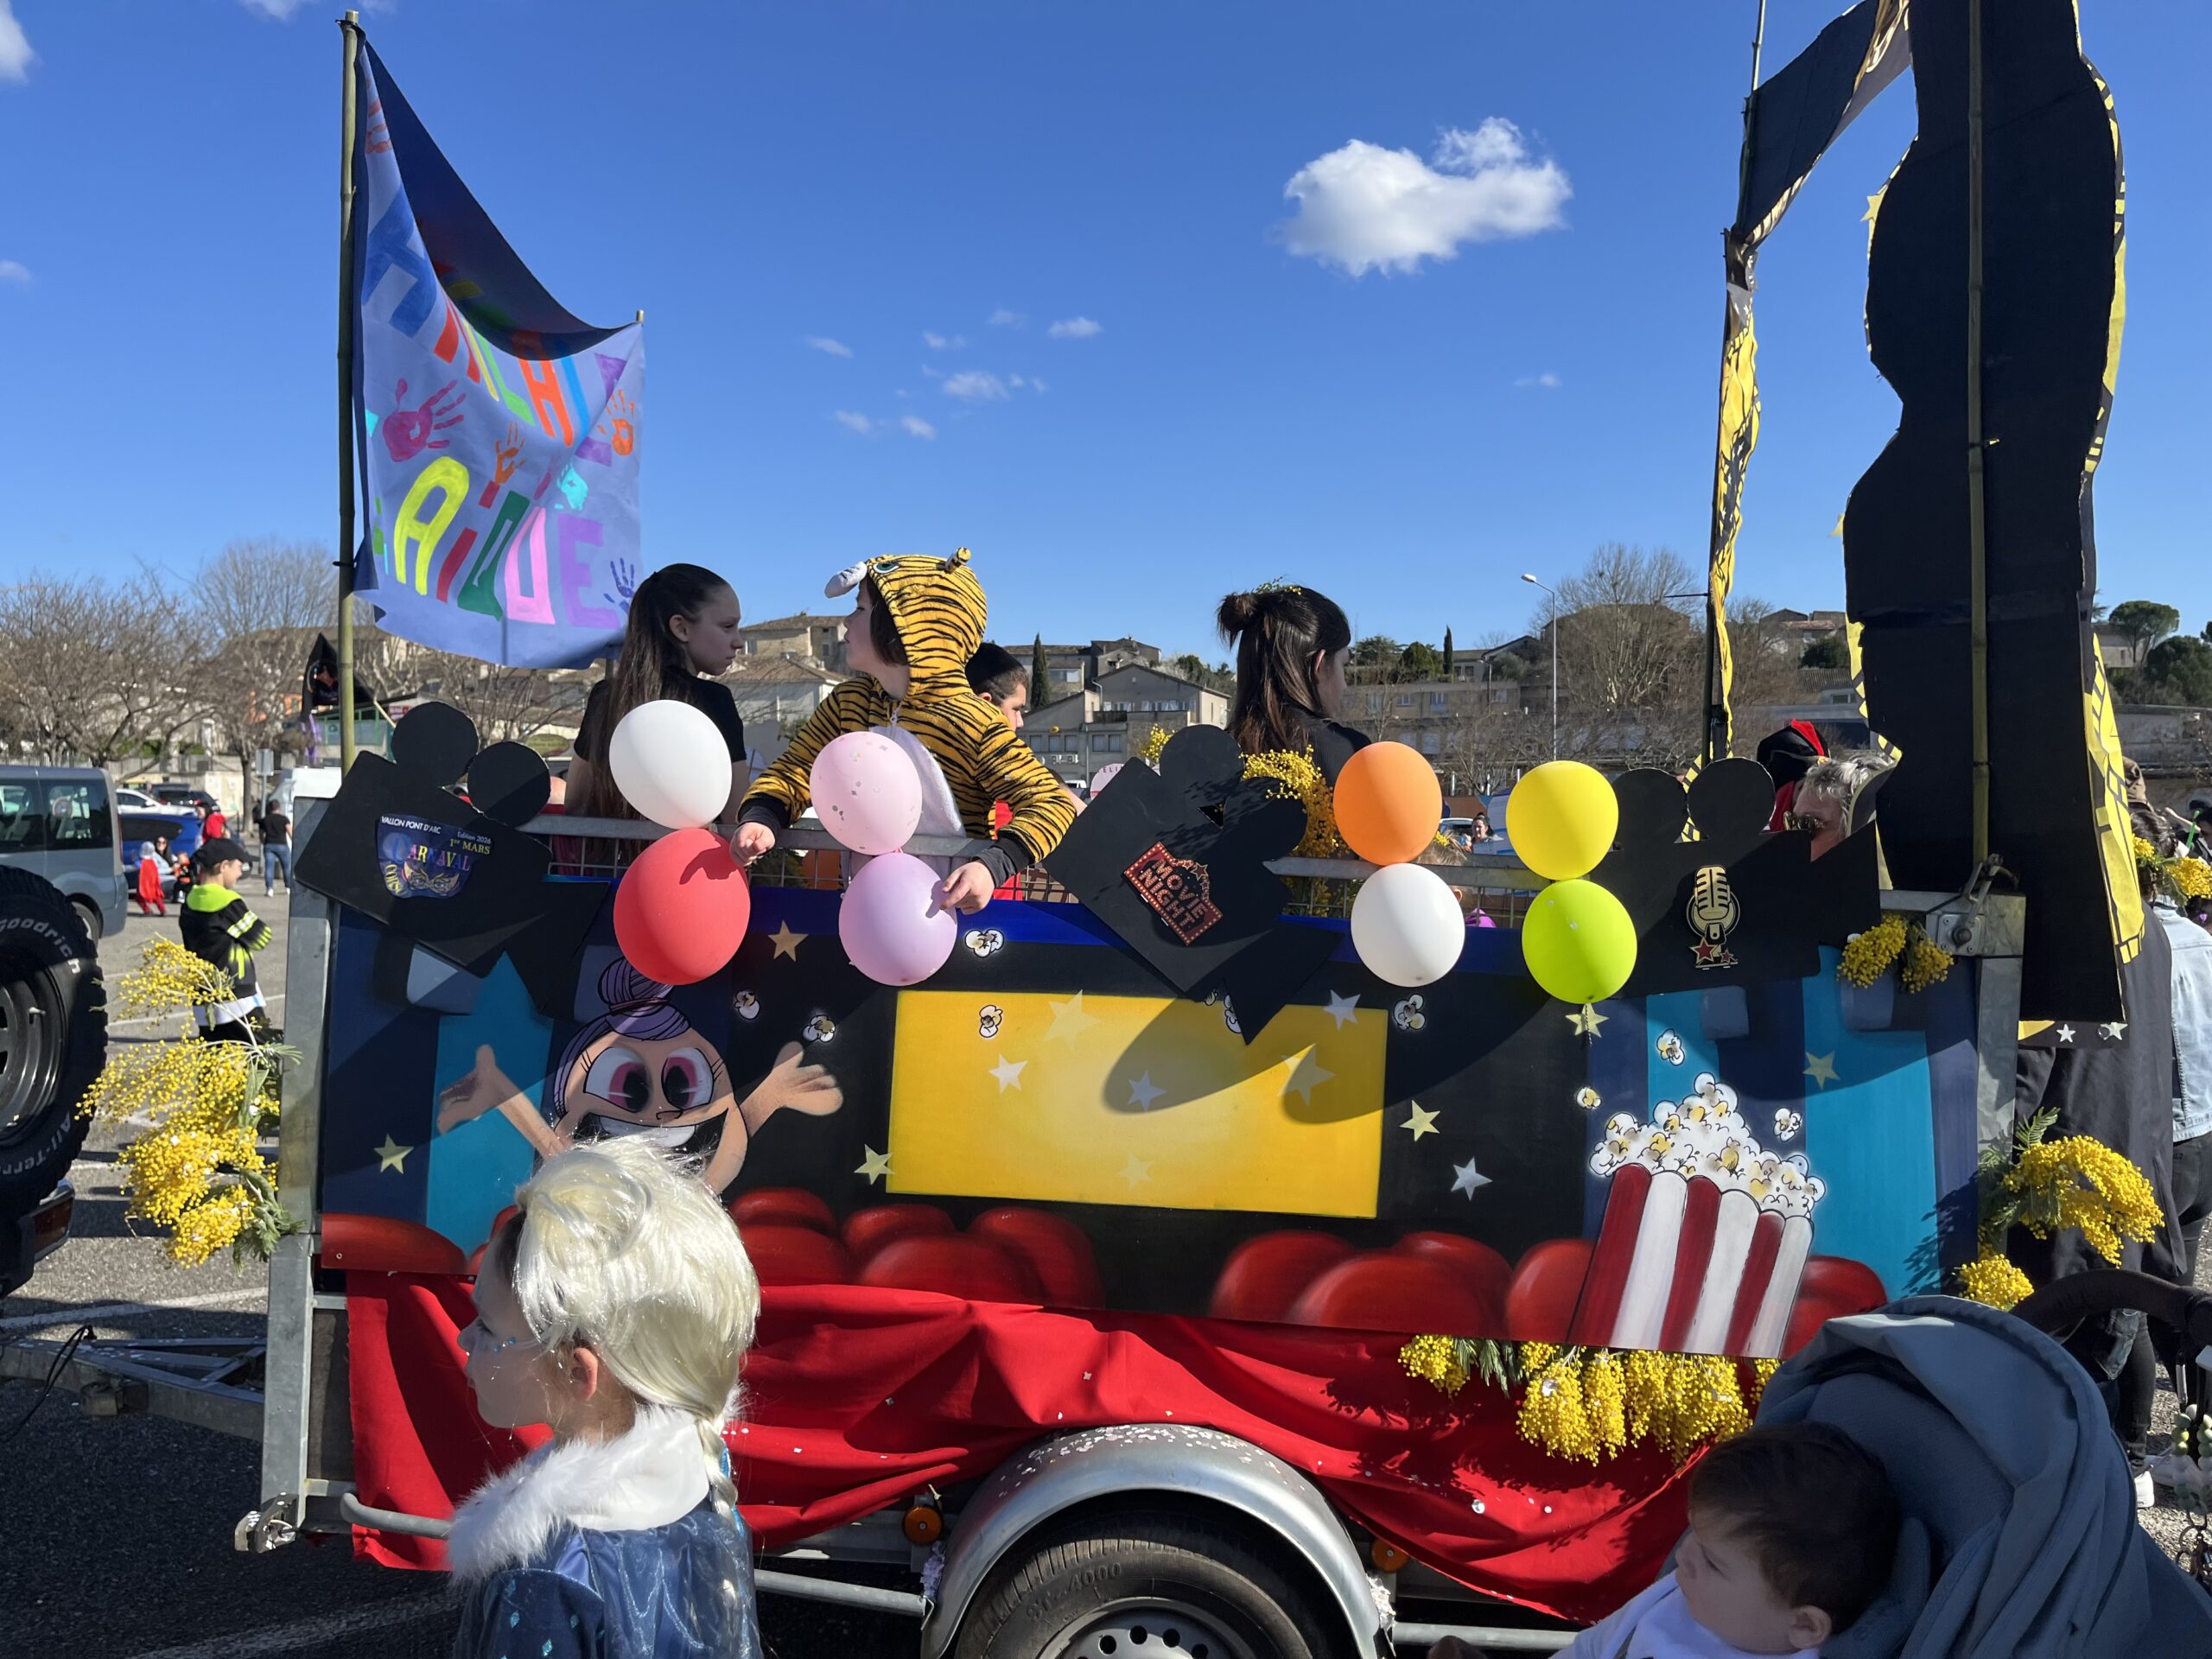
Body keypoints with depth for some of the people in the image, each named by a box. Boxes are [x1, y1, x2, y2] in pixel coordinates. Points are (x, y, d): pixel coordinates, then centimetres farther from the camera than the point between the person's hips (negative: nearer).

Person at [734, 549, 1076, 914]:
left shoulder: (975, 726, -17)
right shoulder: (849, 702, 4)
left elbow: (1053, 803, -17)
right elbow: (793, 771, 7)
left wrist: (992, 867, -34)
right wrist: (762, 820, -16)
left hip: (949, 907, -4)